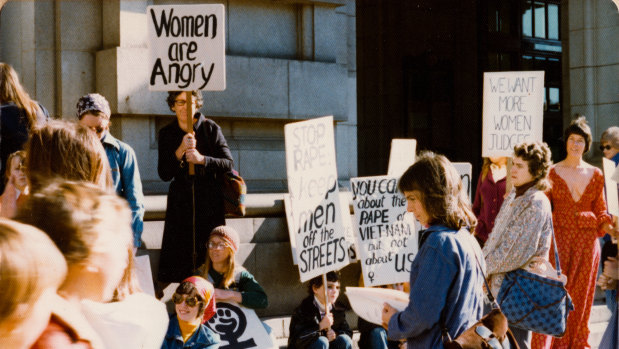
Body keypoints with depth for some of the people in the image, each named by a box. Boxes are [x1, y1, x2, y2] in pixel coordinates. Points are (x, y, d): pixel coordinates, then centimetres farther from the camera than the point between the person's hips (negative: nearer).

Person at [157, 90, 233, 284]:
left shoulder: (211, 128, 2)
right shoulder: (167, 134, 7)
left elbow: (228, 163, -3)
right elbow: (164, 174, -1)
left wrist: (202, 159, -19)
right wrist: (181, 150, -15)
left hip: (210, 201, -1)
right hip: (181, 201, 1)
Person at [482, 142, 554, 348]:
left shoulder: (536, 204, -19)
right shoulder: (514, 196, 9)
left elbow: (518, 253, -23)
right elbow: (495, 236, 15)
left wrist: (486, 267, -11)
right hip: (501, 285, 9)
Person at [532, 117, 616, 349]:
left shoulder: (595, 175, 8)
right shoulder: (552, 173, 2)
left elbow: (601, 210, 10)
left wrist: (608, 225, -9)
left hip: (587, 239, 2)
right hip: (560, 237, -2)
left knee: (581, 295, 7)